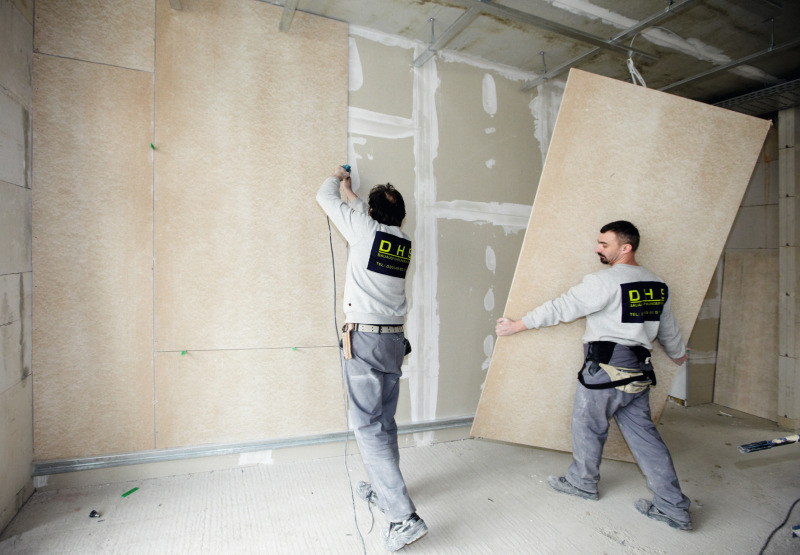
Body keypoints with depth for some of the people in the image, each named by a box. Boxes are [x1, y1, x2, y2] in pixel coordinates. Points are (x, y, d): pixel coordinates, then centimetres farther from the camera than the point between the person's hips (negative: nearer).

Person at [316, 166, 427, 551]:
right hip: (395, 340, 7)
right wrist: (351, 193, 43)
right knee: (385, 422, 18)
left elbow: (324, 198, 9)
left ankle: (404, 516, -5)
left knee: (368, 426, -4)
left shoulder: (365, 229, -7)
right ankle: (381, 488, 33)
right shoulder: (405, 242, 9)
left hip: (364, 339, -7)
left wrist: (337, 178, 30)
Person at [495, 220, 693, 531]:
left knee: (587, 425, 12)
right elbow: (668, 329, 22)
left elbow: (561, 309, -14)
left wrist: (517, 325, -6)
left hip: (607, 369, -8)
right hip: (639, 372, 8)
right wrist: (678, 354, 42)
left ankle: (583, 482, 32)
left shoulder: (604, 281, -16)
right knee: (643, 433, 16)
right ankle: (674, 508, 21)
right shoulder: (657, 285, 9)